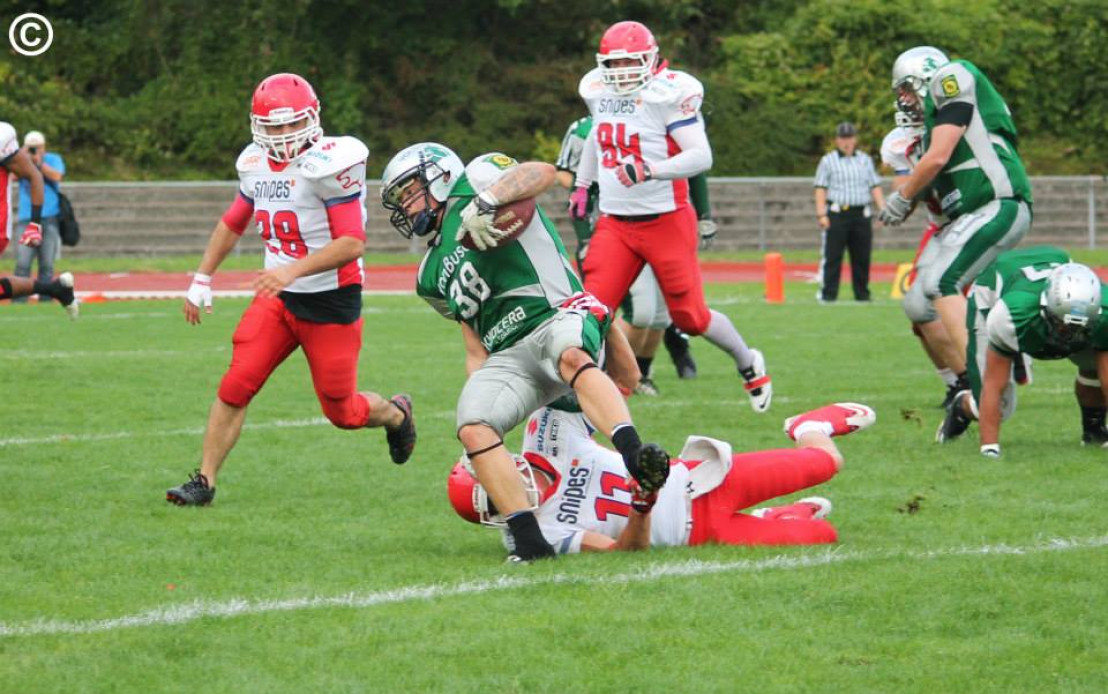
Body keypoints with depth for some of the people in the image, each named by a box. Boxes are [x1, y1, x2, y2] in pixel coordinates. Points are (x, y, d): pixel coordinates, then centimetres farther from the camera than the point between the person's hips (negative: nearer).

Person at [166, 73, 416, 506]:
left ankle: (396, 414, 39)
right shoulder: (256, 165, 3)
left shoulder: (329, 165, -19)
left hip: (331, 302, -5)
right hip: (277, 297, 5)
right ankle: (205, 481, -4)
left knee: (341, 411, 6)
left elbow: (353, 243, -24)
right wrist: (201, 280, 19)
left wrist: (292, 270, -33)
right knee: (235, 386, -10)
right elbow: (232, 225, 21)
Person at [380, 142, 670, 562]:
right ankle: (529, 540, -28)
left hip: (558, 319, -6)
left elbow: (542, 173, -10)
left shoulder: (476, 182, 11)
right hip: (508, 357, 7)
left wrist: (484, 203, -22)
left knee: (573, 358, -40)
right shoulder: (433, 274, 30)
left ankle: (637, 459, -59)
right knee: (472, 428, -22)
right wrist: (481, 396, 12)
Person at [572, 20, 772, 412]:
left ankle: (749, 365, 29)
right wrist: (582, 184, 33)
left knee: (690, 317, 3)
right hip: (615, 224, 5)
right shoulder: (599, 91, 6)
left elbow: (702, 157, -22)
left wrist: (650, 170, -35)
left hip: (666, 222, -5)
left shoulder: (670, 93, -15)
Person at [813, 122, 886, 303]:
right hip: (836, 214, -4)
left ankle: (862, 294, 13)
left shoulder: (865, 160, 16)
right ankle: (828, 294, -7)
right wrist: (821, 214, -9)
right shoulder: (828, 161, 5)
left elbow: (875, 186, 16)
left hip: (861, 214, 4)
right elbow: (821, 189, 1)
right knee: (832, 256, -8)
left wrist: (883, 211, 5)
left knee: (862, 257, 5)